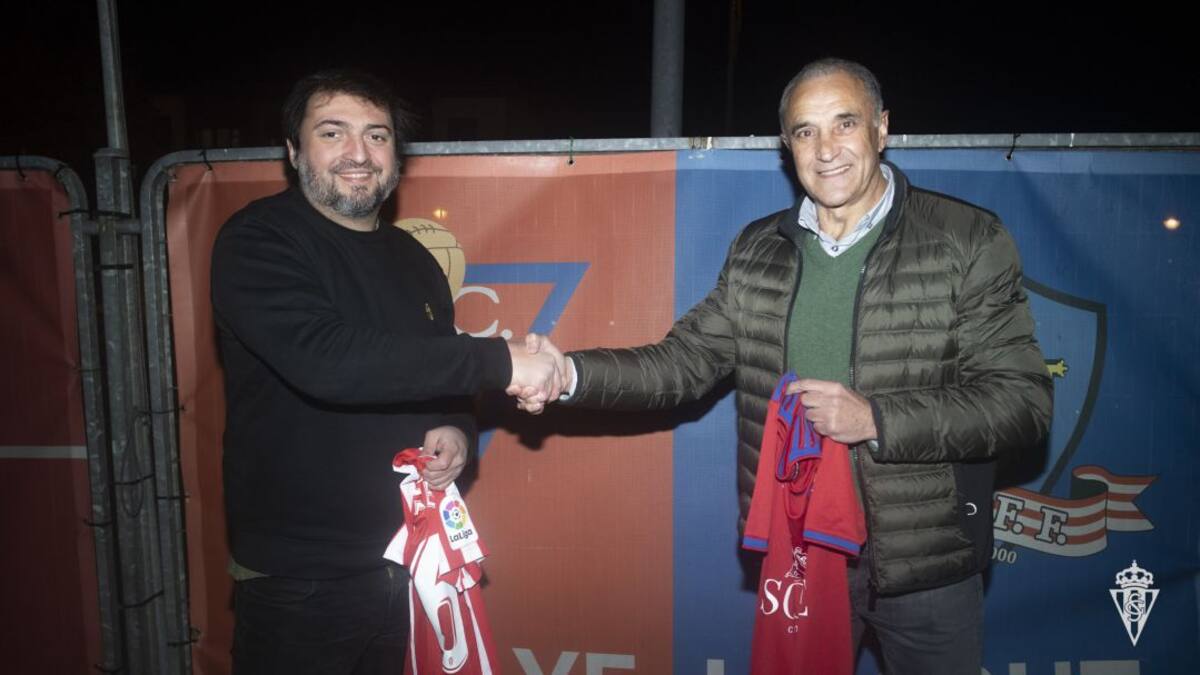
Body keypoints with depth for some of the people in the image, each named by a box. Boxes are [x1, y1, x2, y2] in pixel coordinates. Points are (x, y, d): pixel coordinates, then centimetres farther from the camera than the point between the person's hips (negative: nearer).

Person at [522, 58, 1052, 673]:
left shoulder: (967, 241, -10)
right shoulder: (756, 251, 2)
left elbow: (1023, 401, -13)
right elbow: (687, 358, 3)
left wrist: (875, 420, -25)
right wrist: (572, 373, -12)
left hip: (925, 565, -2)